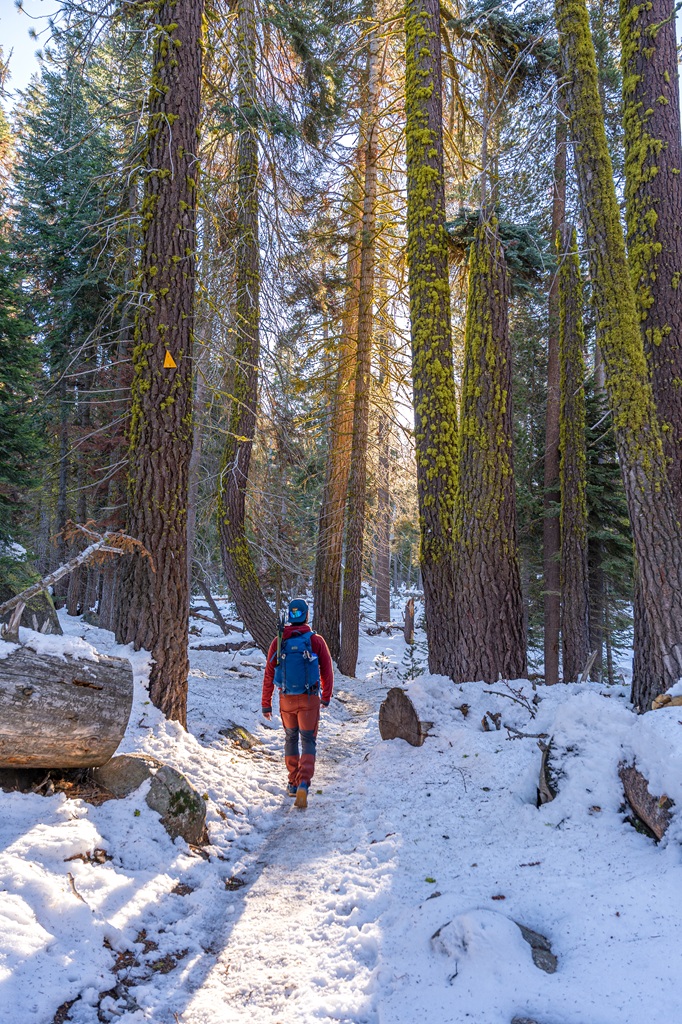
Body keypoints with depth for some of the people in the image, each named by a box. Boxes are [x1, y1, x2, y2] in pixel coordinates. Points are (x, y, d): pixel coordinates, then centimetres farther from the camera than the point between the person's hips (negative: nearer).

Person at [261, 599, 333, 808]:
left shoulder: (279, 642, -4)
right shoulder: (316, 640, -8)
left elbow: (269, 674, -1)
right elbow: (327, 671, -1)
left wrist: (266, 704, 7)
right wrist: (326, 697, 14)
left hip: (286, 699, 2)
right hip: (310, 699, -2)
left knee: (290, 739, 21)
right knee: (308, 742, 5)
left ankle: (293, 783, 28)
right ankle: (303, 784, -14)